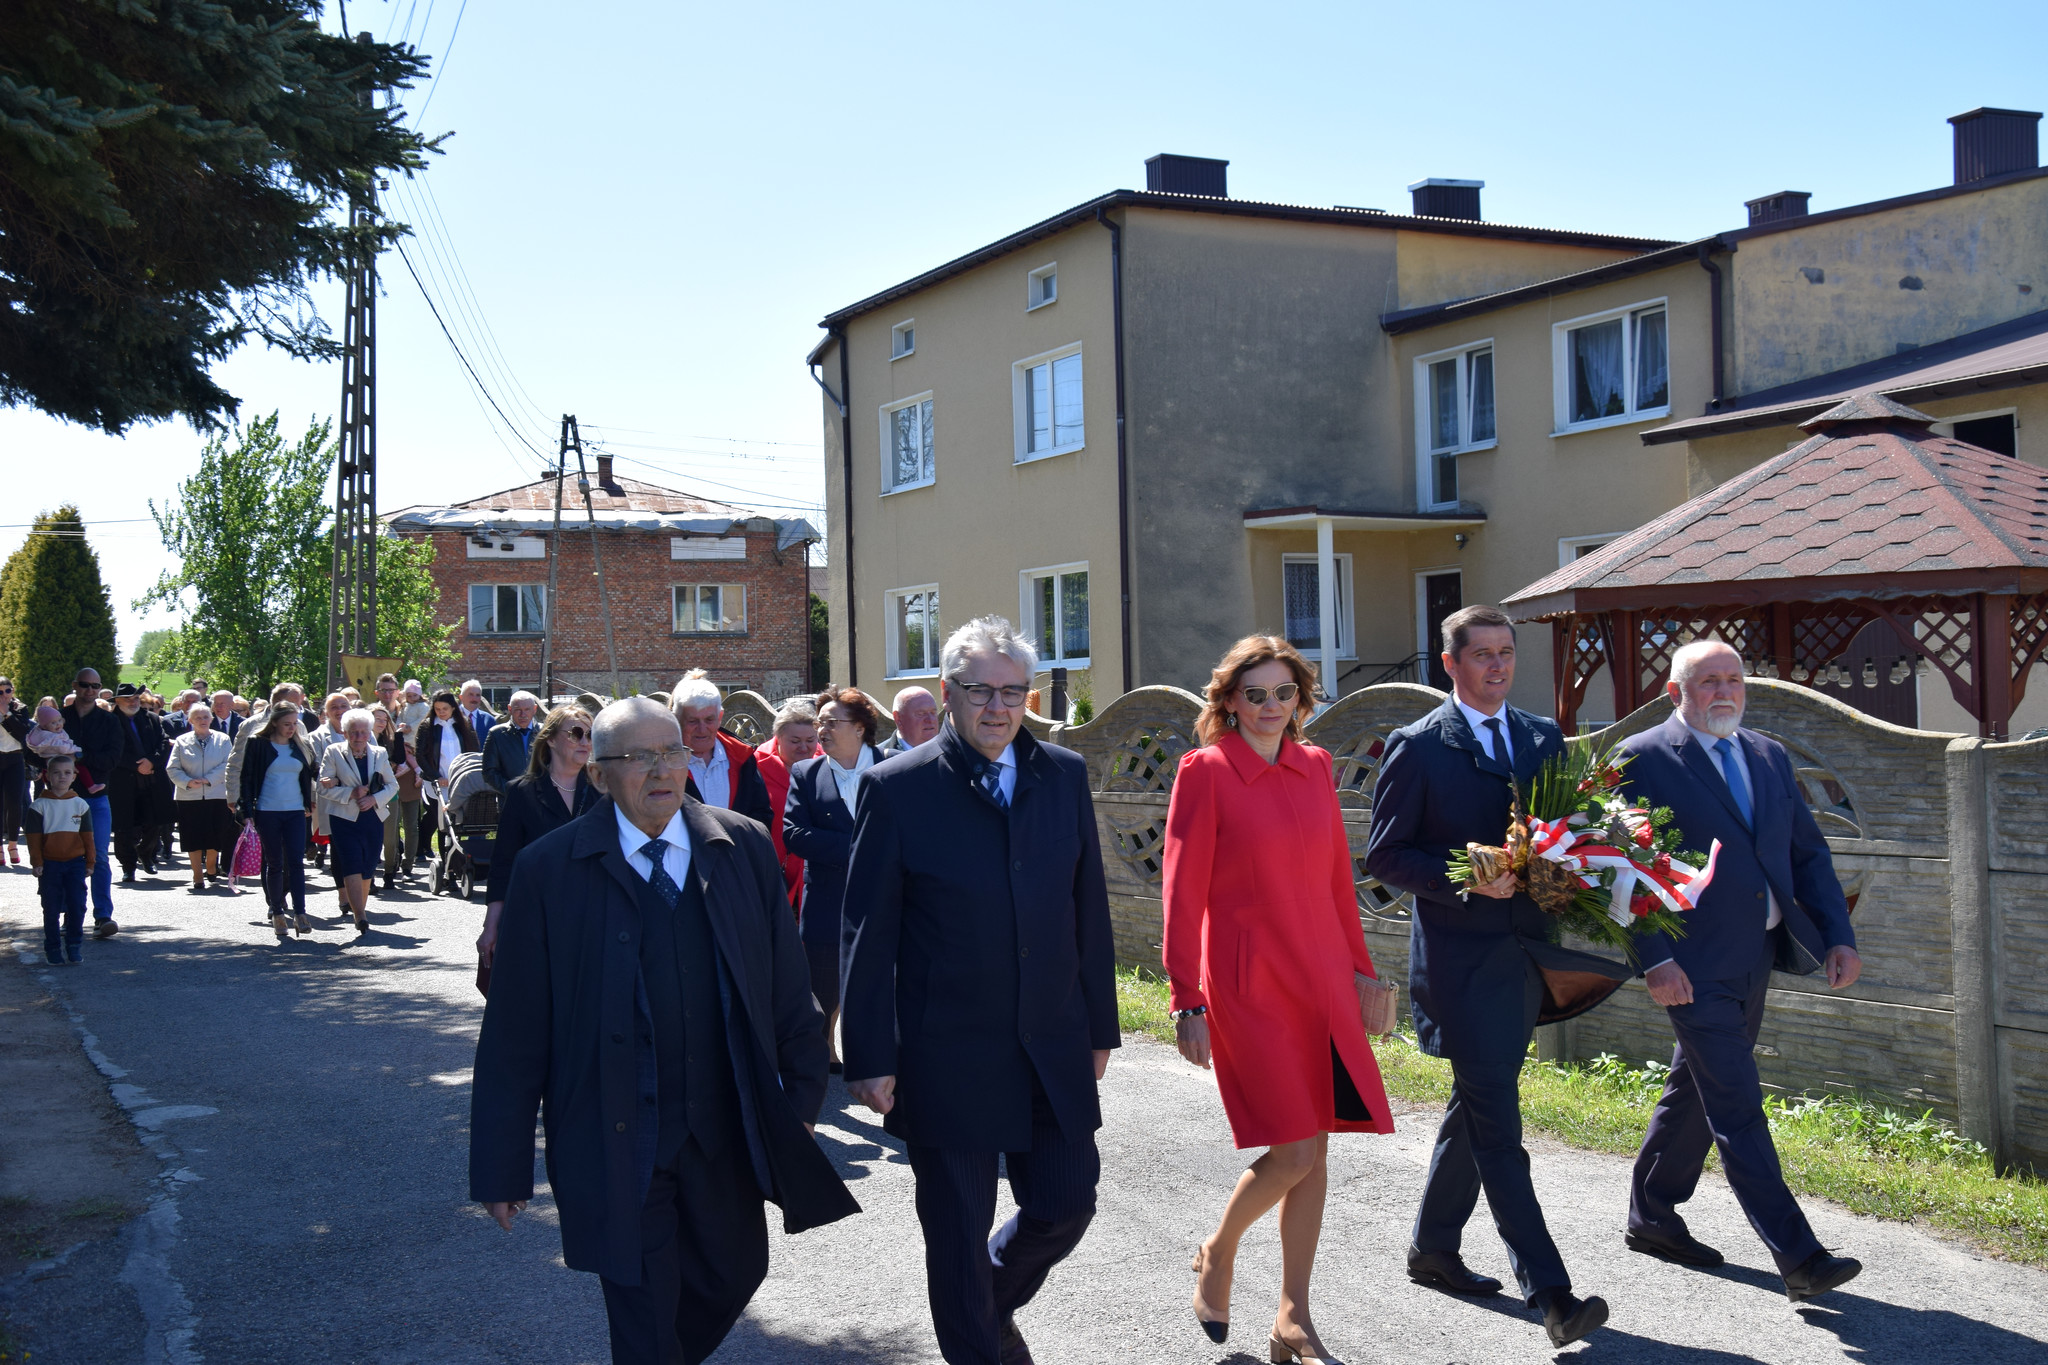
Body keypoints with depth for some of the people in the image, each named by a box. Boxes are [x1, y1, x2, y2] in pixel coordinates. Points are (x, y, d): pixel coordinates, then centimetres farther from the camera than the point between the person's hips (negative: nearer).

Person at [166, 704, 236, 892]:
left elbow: (227, 765, -2)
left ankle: (211, 867, 30)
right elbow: (172, 768, 3)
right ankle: (198, 878, 1)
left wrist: (208, 779, -13)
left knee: (215, 836, 4)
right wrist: (188, 782, -14)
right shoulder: (182, 742, 7)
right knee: (193, 839, -3)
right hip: (189, 797, 0)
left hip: (216, 795, 0)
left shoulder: (222, 740, 6)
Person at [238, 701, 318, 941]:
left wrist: (309, 805, 12)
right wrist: (248, 811, -6)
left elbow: (311, 774, 19)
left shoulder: (302, 745, 7)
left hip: (295, 812, 2)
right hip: (267, 812, -2)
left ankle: (300, 913, -9)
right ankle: (277, 913, 13)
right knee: (274, 864, 4)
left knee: (296, 862, -6)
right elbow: (247, 778, -1)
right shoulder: (258, 744, -3)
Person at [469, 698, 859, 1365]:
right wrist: (501, 1166, -6)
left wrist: (803, 1093, 7)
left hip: (727, 1130, 3)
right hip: (616, 1145, -3)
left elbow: (787, 987, 7)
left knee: (735, 1274, 17)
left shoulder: (745, 848, 1)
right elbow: (515, 1029, -6)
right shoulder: (548, 869, -7)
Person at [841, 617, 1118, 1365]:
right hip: (947, 1060, -4)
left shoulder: (1065, 776, 4)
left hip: (1053, 1051, 4)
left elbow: (1089, 911, 9)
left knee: (1065, 1204, 10)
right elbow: (868, 935, -7)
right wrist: (870, 1058, -9)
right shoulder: (897, 788, -8)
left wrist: (1099, 1026, 9)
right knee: (957, 1235, 7)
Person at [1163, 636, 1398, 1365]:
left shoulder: (1315, 766, 9)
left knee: (1314, 1153, 6)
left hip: (1321, 982, 6)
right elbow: (1183, 894, -8)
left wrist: (1361, 970, 16)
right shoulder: (1204, 770, -7)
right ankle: (1217, 1254, 20)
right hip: (1247, 987, -5)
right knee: (1294, 1154, -9)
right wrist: (1187, 1002, -11)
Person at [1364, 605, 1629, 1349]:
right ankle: (1550, 1294, -7)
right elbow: (1385, 854, -7)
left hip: (1527, 951, 6)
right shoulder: (1417, 747, -5)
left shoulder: (1544, 738, 11)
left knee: (1476, 1108, 17)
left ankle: (1432, 1247, 33)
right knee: (1497, 1127, -7)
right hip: (1461, 959, -6)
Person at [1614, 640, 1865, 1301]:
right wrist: (1655, 959, -18)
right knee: (1737, 1109, -7)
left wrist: (1838, 935, 3)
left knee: (1695, 1091, 17)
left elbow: (1809, 852, 15)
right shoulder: (1644, 758, -7)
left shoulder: (1771, 757, 13)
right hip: (1695, 966, -7)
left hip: (1756, 958, 7)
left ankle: (1652, 1217, 32)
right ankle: (1797, 1256, -6)